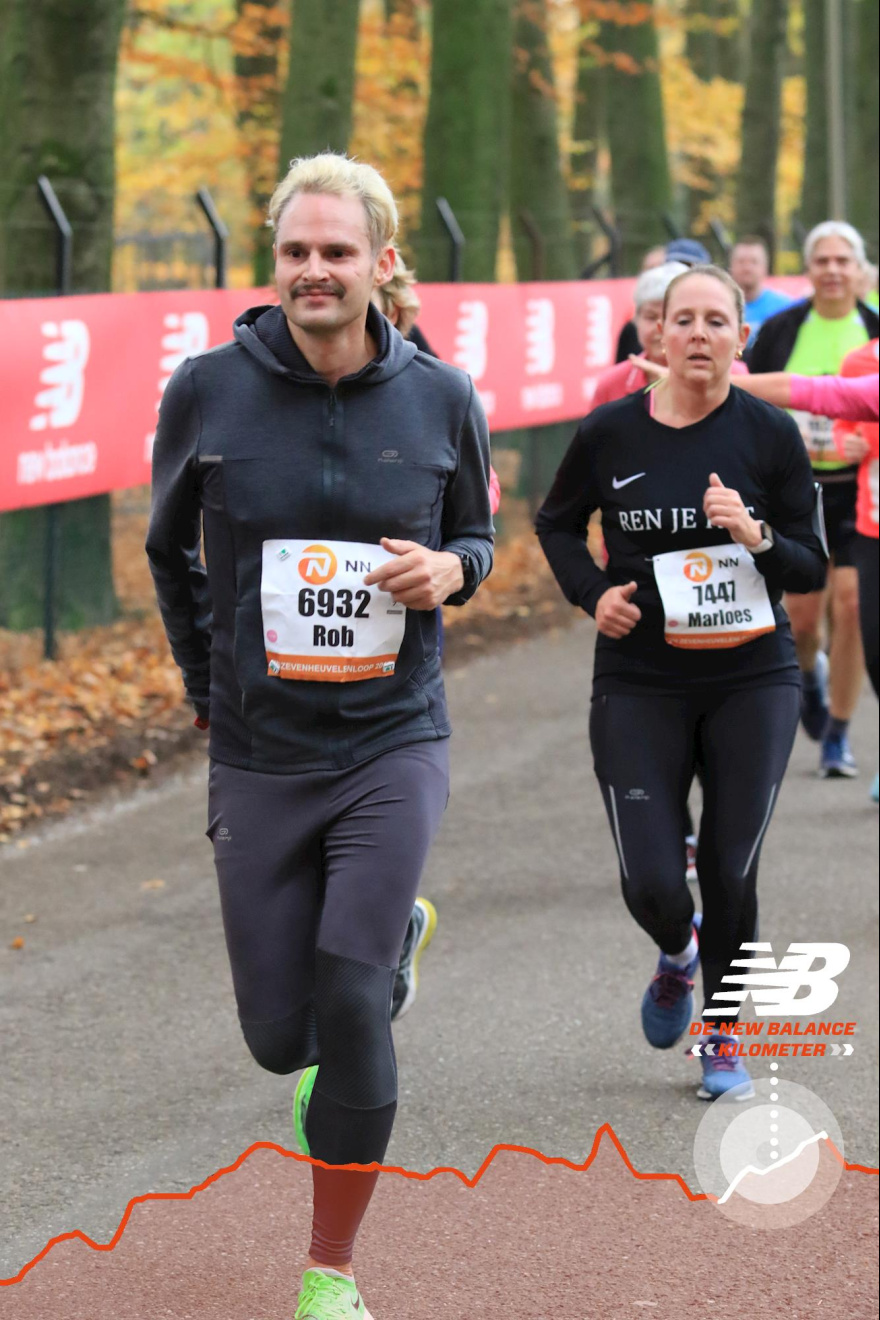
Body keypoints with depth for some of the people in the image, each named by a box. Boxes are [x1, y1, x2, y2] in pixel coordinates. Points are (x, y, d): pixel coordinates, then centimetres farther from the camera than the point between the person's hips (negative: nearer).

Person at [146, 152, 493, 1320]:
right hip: (258, 755, 1)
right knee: (279, 1034, 5)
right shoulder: (208, 391, -4)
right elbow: (169, 548, 14)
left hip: (394, 742, -1)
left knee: (350, 1001, -14)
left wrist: (449, 568, -9)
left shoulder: (441, 399, -2)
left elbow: (478, 533, 14)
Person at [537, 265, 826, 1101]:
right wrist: (591, 592, -1)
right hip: (639, 684, 0)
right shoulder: (611, 433, -2)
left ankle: (722, 1038, 23)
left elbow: (812, 569, 0)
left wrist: (757, 537, -20)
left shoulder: (770, 435, -4)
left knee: (729, 871, -1)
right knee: (652, 885, -6)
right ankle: (677, 956, 32)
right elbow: (557, 523, 16)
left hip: (751, 683, 0)